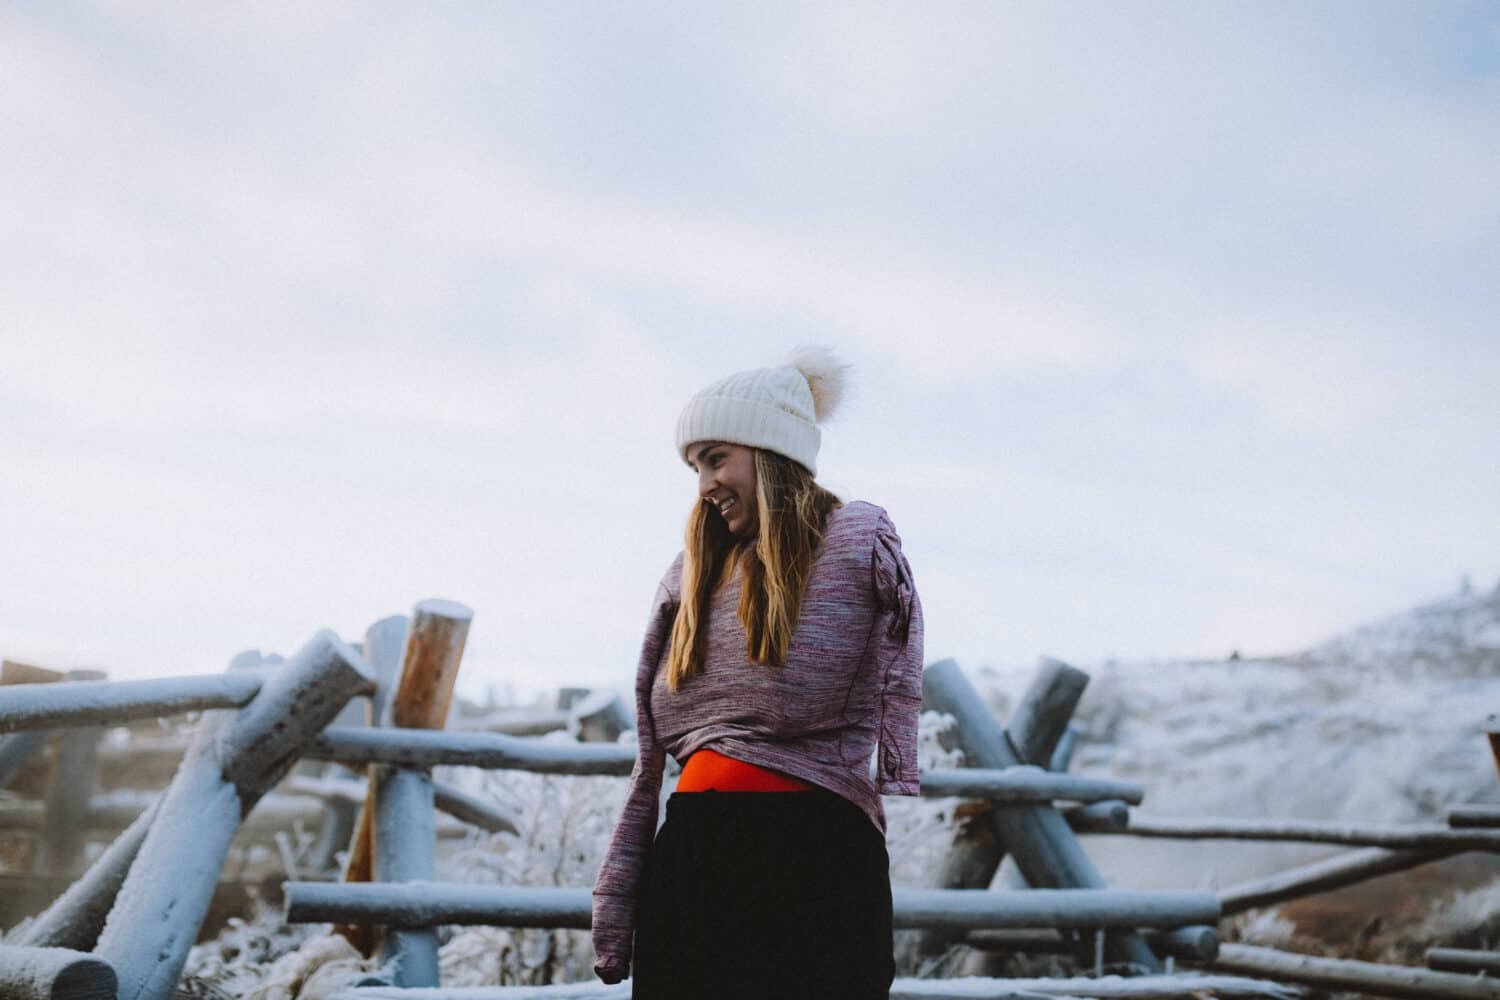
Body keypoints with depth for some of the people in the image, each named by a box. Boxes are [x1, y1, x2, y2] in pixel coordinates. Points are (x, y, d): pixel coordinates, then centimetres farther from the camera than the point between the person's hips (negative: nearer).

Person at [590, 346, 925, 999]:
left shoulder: (857, 537, 2)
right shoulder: (690, 575, 16)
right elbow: (651, 756, 14)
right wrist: (615, 894, 11)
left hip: (815, 853, -5)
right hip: (689, 854, 5)